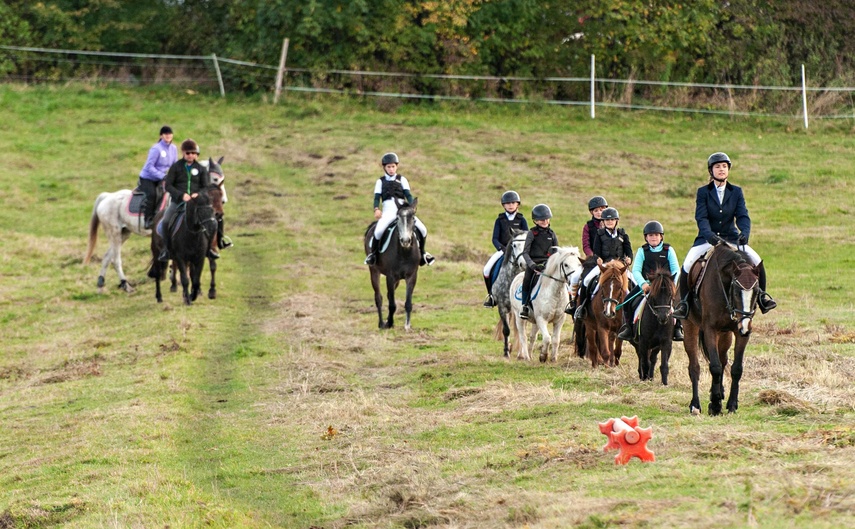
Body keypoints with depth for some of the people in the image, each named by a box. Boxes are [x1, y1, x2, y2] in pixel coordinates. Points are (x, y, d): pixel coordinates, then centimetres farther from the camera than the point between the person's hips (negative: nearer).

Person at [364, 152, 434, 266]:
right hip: (388, 211, -2)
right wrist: (376, 209, -14)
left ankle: (422, 252, 12)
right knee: (379, 230, -30)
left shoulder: (402, 180, 16)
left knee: (422, 229, -11)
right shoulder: (381, 181, 14)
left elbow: (408, 194, 7)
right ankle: (372, 253, -8)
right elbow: (377, 197, 6)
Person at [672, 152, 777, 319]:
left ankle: (762, 296, 2)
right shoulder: (703, 192, -1)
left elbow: (743, 216, -6)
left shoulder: (736, 192, 4)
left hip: (731, 238, 1)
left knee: (756, 260, -17)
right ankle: (684, 302, -10)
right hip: (708, 239, -1)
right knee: (688, 264, -24)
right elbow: (701, 217, -12)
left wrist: (744, 233, -27)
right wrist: (709, 235, -31)